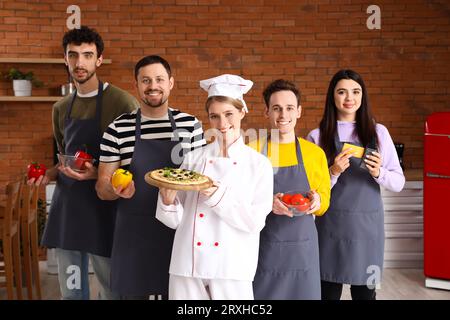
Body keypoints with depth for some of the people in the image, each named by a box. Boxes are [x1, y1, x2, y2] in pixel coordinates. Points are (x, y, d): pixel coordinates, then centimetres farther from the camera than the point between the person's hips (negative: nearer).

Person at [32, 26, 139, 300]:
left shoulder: (122, 102, -9)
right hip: (66, 205, 6)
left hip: (103, 207, -5)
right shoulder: (61, 108, 11)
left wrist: (97, 174, -20)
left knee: (112, 289, 6)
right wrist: (51, 174, 3)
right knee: (71, 290, 14)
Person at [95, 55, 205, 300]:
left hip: (177, 231, 1)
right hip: (133, 233, 0)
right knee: (133, 292, 9)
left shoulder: (190, 125, 2)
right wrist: (115, 190, -21)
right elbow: (102, 188, 1)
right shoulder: (118, 129, -1)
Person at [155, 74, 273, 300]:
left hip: (232, 268, -1)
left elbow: (255, 222, -8)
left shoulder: (258, 164, -1)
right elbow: (176, 219, 4)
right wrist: (168, 199, -16)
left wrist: (217, 196, -19)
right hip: (188, 265, 2)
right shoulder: (194, 158, 3)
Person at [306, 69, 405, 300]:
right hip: (330, 226, -1)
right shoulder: (317, 136, 1)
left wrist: (379, 173, -14)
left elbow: (398, 183, 5)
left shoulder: (378, 132, 6)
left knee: (365, 293, 7)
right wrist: (333, 173, -17)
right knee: (329, 293, 3)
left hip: (367, 224, 1)